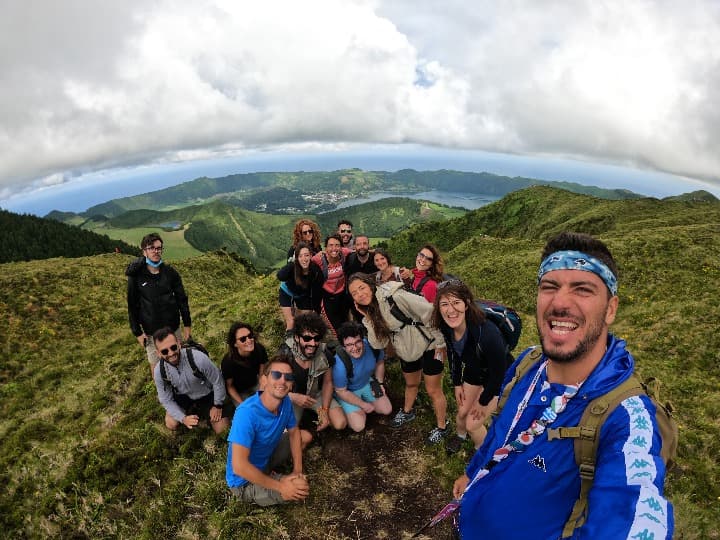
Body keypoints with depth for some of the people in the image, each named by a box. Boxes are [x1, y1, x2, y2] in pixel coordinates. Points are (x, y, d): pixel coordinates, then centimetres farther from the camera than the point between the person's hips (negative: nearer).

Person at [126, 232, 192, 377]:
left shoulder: (170, 272, -5)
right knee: (155, 363, 10)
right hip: (151, 332, -1)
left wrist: (187, 325, 1)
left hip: (173, 328, 2)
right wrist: (137, 332, -3)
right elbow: (132, 306, -3)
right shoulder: (136, 276, -9)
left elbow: (182, 299, 1)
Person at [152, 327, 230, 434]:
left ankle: (203, 411, 22)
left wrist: (218, 406, -11)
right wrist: (183, 418, -23)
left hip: (207, 394, -3)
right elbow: (166, 400, -11)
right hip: (183, 396, 3)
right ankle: (192, 410, 19)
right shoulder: (159, 371, -24)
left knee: (221, 429, -7)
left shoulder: (198, 358, -39)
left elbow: (217, 381, -23)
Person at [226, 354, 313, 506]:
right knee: (302, 490, -23)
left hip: (265, 457, 8)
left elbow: (294, 432, 5)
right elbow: (239, 466, -36)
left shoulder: (285, 402, -13)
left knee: (305, 436, 12)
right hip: (244, 481, -8)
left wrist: (297, 470, -7)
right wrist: (279, 486, -27)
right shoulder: (247, 413, -35)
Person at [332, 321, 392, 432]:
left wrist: (380, 383, -4)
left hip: (367, 383, 5)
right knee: (358, 426, -12)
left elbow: (379, 363, -1)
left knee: (387, 410, 7)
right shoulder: (340, 364, -39)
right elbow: (341, 392, -22)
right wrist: (364, 405, -14)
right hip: (347, 392, -4)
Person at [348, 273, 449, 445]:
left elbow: (430, 313, -28)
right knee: (411, 384, 28)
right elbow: (379, 344, -9)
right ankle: (407, 411, 54)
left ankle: (441, 427, 30)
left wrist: (440, 344, -21)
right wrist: (369, 319, -18)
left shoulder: (394, 296, -30)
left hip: (428, 346, -6)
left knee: (433, 390, 7)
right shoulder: (370, 311, -5)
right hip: (406, 351, 7)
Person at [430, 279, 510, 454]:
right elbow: (453, 354, -1)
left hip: (498, 378, -5)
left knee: (473, 424, -1)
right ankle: (460, 435, 51)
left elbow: (498, 372, -26)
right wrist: (457, 384, 5)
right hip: (473, 370, 5)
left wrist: (483, 402, -14)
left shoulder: (487, 333, -42)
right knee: (462, 413, 17)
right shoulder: (446, 327, -23)